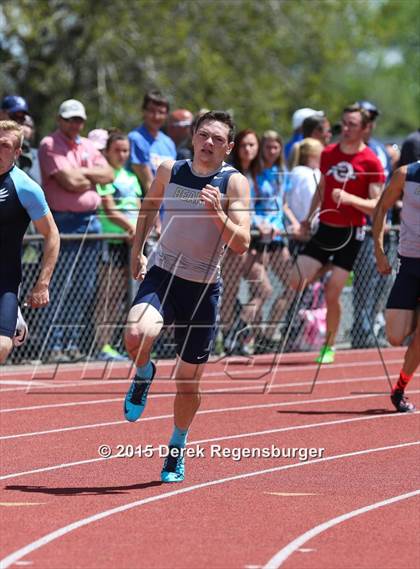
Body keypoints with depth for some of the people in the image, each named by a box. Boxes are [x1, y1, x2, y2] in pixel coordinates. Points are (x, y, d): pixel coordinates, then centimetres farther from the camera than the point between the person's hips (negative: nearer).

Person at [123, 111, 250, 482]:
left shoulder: (235, 183, -9)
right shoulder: (169, 171, -1)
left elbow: (241, 245, -17)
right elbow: (150, 204, 22)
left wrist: (217, 214, -32)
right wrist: (137, 249, 16)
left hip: (203, 288, -1)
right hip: (161, 275, 1)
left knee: (189, 382, 8)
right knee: (137, 335, -31)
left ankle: (177, 449, 33)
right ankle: (144, 375, 4)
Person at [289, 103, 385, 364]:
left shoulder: (371, 162, -9)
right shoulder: (328, 153, 6)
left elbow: (376, 205, -11)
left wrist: (349, 198, -26)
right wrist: (309, 217, 16)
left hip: (351, 233, -4)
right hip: (325, 228, 4)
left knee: (332, 295, -4)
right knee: (297, 281, -11)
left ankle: (329, 347, 13)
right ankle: (328, 269, 21)